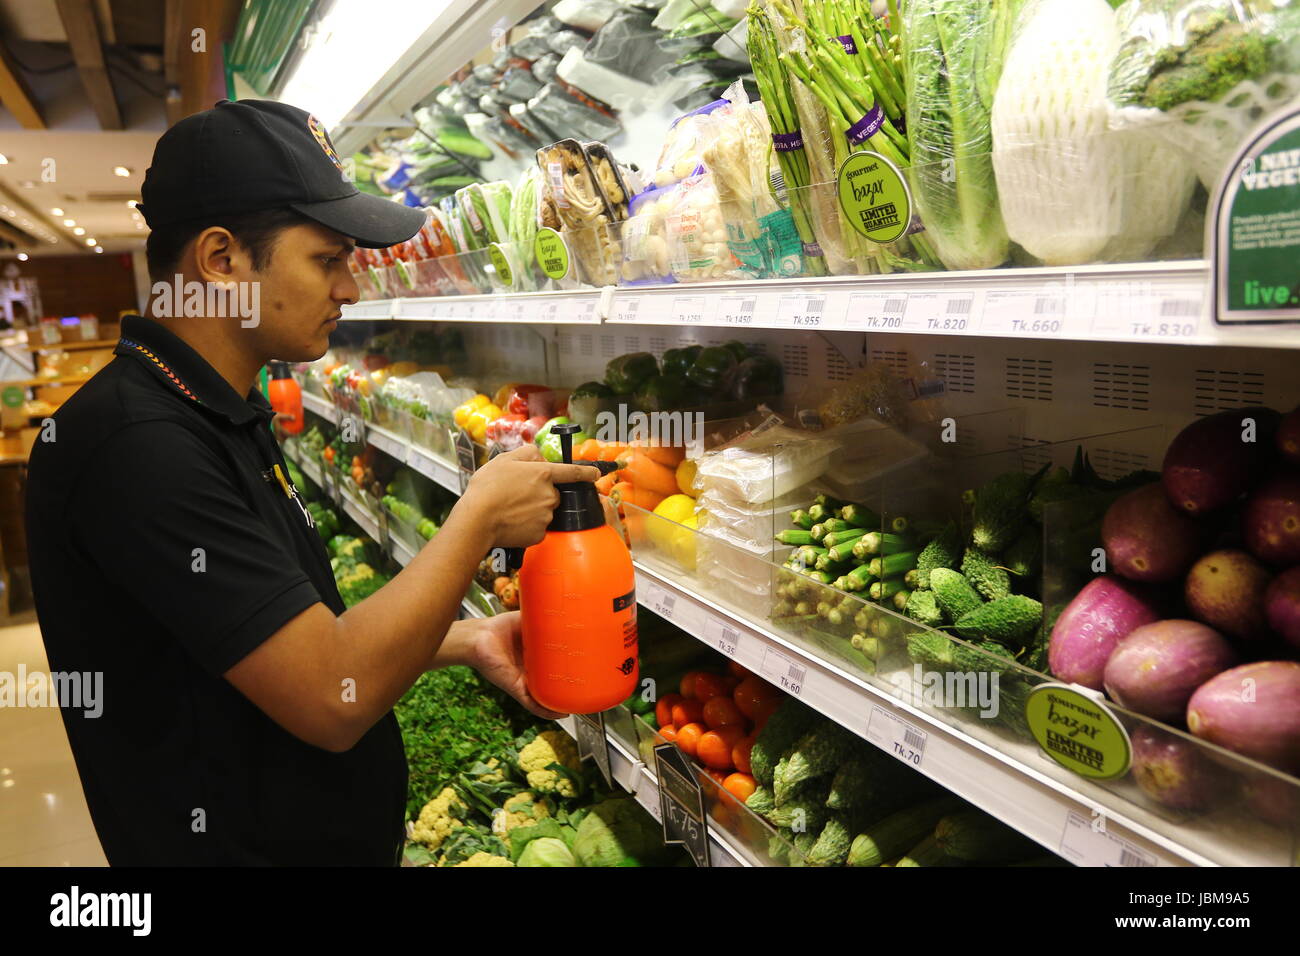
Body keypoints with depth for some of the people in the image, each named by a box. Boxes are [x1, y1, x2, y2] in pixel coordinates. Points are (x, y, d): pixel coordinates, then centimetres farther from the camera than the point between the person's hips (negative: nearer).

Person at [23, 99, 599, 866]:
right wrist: (482, 515, -19)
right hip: (241, 843, -8)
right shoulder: (134, 442, -26)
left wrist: (463, 640, -1)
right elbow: (332, 696, -28)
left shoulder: (224, 420, 6)